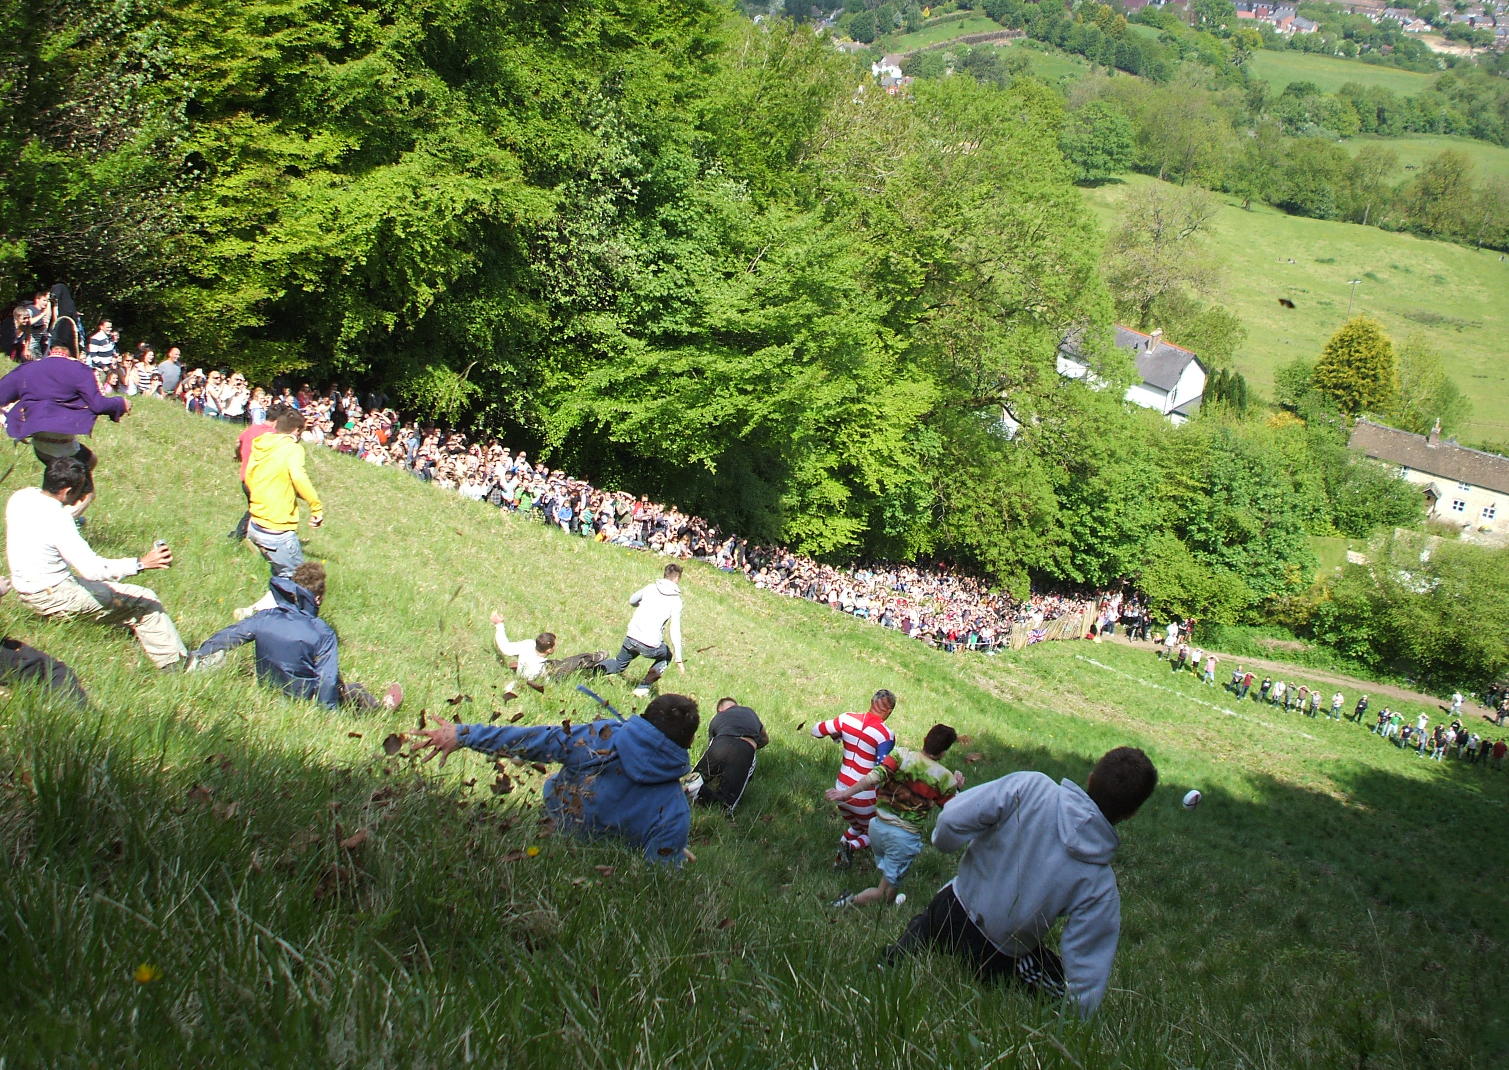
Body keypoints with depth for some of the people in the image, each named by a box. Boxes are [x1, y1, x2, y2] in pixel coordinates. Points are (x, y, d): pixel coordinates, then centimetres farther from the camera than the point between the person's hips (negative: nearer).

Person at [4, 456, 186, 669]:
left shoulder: (20, 497, -4)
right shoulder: (56, 520, -29)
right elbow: (92, 569, -34)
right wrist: (141, 563, -36)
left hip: (25, 589, 10)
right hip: (54, 597, -10)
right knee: (144, 601, -4)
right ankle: (175, 663, 3)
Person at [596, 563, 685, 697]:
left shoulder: (650, 588, 6)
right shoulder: (676, 601, -5)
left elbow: (631, 601, 23)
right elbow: (675, 631, -10)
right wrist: (679, 659, -6)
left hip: (631, 637, 4)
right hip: (650, 645, -3)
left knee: (619, 664, 28)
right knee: (666, 656, 29)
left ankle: (598, 668, -5)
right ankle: (643, 688, 14)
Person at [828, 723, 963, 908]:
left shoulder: (901, 755, -6)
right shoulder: (944, 778, -7)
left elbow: (875, 776, -19)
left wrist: (846, 792, -16)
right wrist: (958, 788, 14)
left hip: (878, 826, 4)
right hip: (905, 837, -4)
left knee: (886, 874, 30)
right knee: (885, 893, 9)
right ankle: (849, 903, -2)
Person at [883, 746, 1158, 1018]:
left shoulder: (1029, 787, -20)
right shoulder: (1100, 885, -18)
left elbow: (950, 822, -20)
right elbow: (1087, 974, -17)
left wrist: (943, 840, 2)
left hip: (952, 908, 4)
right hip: (1000, 960, -4)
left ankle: (902, 951, 13)